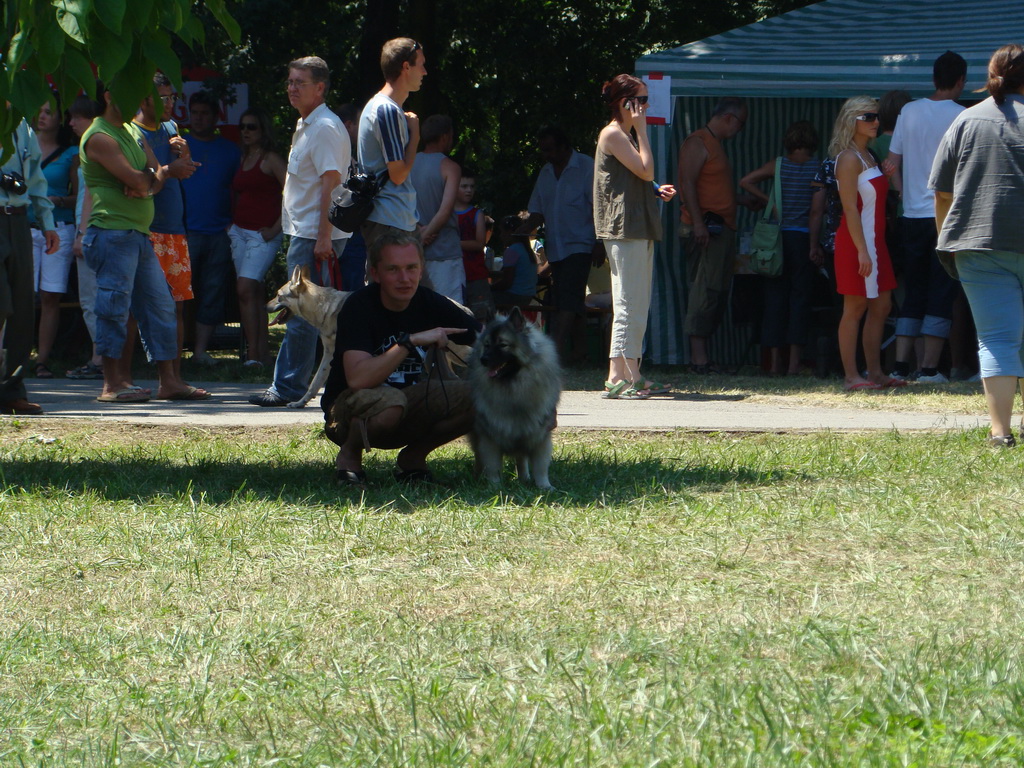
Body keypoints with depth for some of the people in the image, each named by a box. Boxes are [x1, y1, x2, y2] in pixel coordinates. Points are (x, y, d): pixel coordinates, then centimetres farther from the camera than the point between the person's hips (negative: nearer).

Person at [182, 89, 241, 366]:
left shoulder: (230, 151, 14)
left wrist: (233, 223, 3)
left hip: (218, 233, 2)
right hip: (184, 232, -2)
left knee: (213, 293, 0)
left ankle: (201, 349, 4)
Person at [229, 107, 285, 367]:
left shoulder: (270, 159, -7)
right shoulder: (243, 159, 15)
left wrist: (275, 228, -14)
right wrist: (231, 222, 12)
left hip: (263, 234, -8)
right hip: (239, 231, 8)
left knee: (245, 288, -18)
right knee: (255, 292, 6)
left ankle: (254, 354, -19)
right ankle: (263, 353, 7)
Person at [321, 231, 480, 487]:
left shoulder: (430, 303, -6)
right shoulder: (359, 307, -22)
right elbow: (357, 379, -36)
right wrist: (411, 341, -35)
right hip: (349, 409, -5)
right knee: (390, 402, -40)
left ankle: (412, 457, 4)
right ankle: (349, 456, -8)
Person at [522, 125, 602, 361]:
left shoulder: (586, 167, -2)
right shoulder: (545, 173, 16)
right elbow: (538, 212, 18)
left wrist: (599, 244, -13)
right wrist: (521, 233, 0)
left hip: (580, 245, -7)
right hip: (554, 248, 7)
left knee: (569, 295, -20)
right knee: (559, 299, 3)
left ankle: (556, 346, -31)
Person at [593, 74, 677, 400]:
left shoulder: (627, 135, 21)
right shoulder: (613, 134, -9)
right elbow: (646, 170, -18)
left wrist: (656, 191, 9)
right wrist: (642, 131, -10)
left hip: (639, 228, 10)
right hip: (624, 227, -10)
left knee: (638, 306, 9)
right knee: (628, 304, -12)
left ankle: (633, 376, 11)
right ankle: (616, 378, -14)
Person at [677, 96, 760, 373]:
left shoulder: (716, 144, 23)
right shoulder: (698, 143, -8)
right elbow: (688, 184, -16)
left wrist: (744, 200, 39)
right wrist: (698, 222, -23)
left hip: (723, 227, 10)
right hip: (706, 226, -10)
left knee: (718, 291, 7)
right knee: (705, 289, -13)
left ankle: (700, 354, 7)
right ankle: (699, 356, -16)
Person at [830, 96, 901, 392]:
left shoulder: (868, 157, 16)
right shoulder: (850, 158, -13)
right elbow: (850, 207, -19)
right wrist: (862, 250, -22)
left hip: (874, 239, 10)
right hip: (856, 240, -10)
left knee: (881, 306, 10)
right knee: (855, 307, -7)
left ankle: (875, 372, 15)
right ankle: (851, 376, -5)